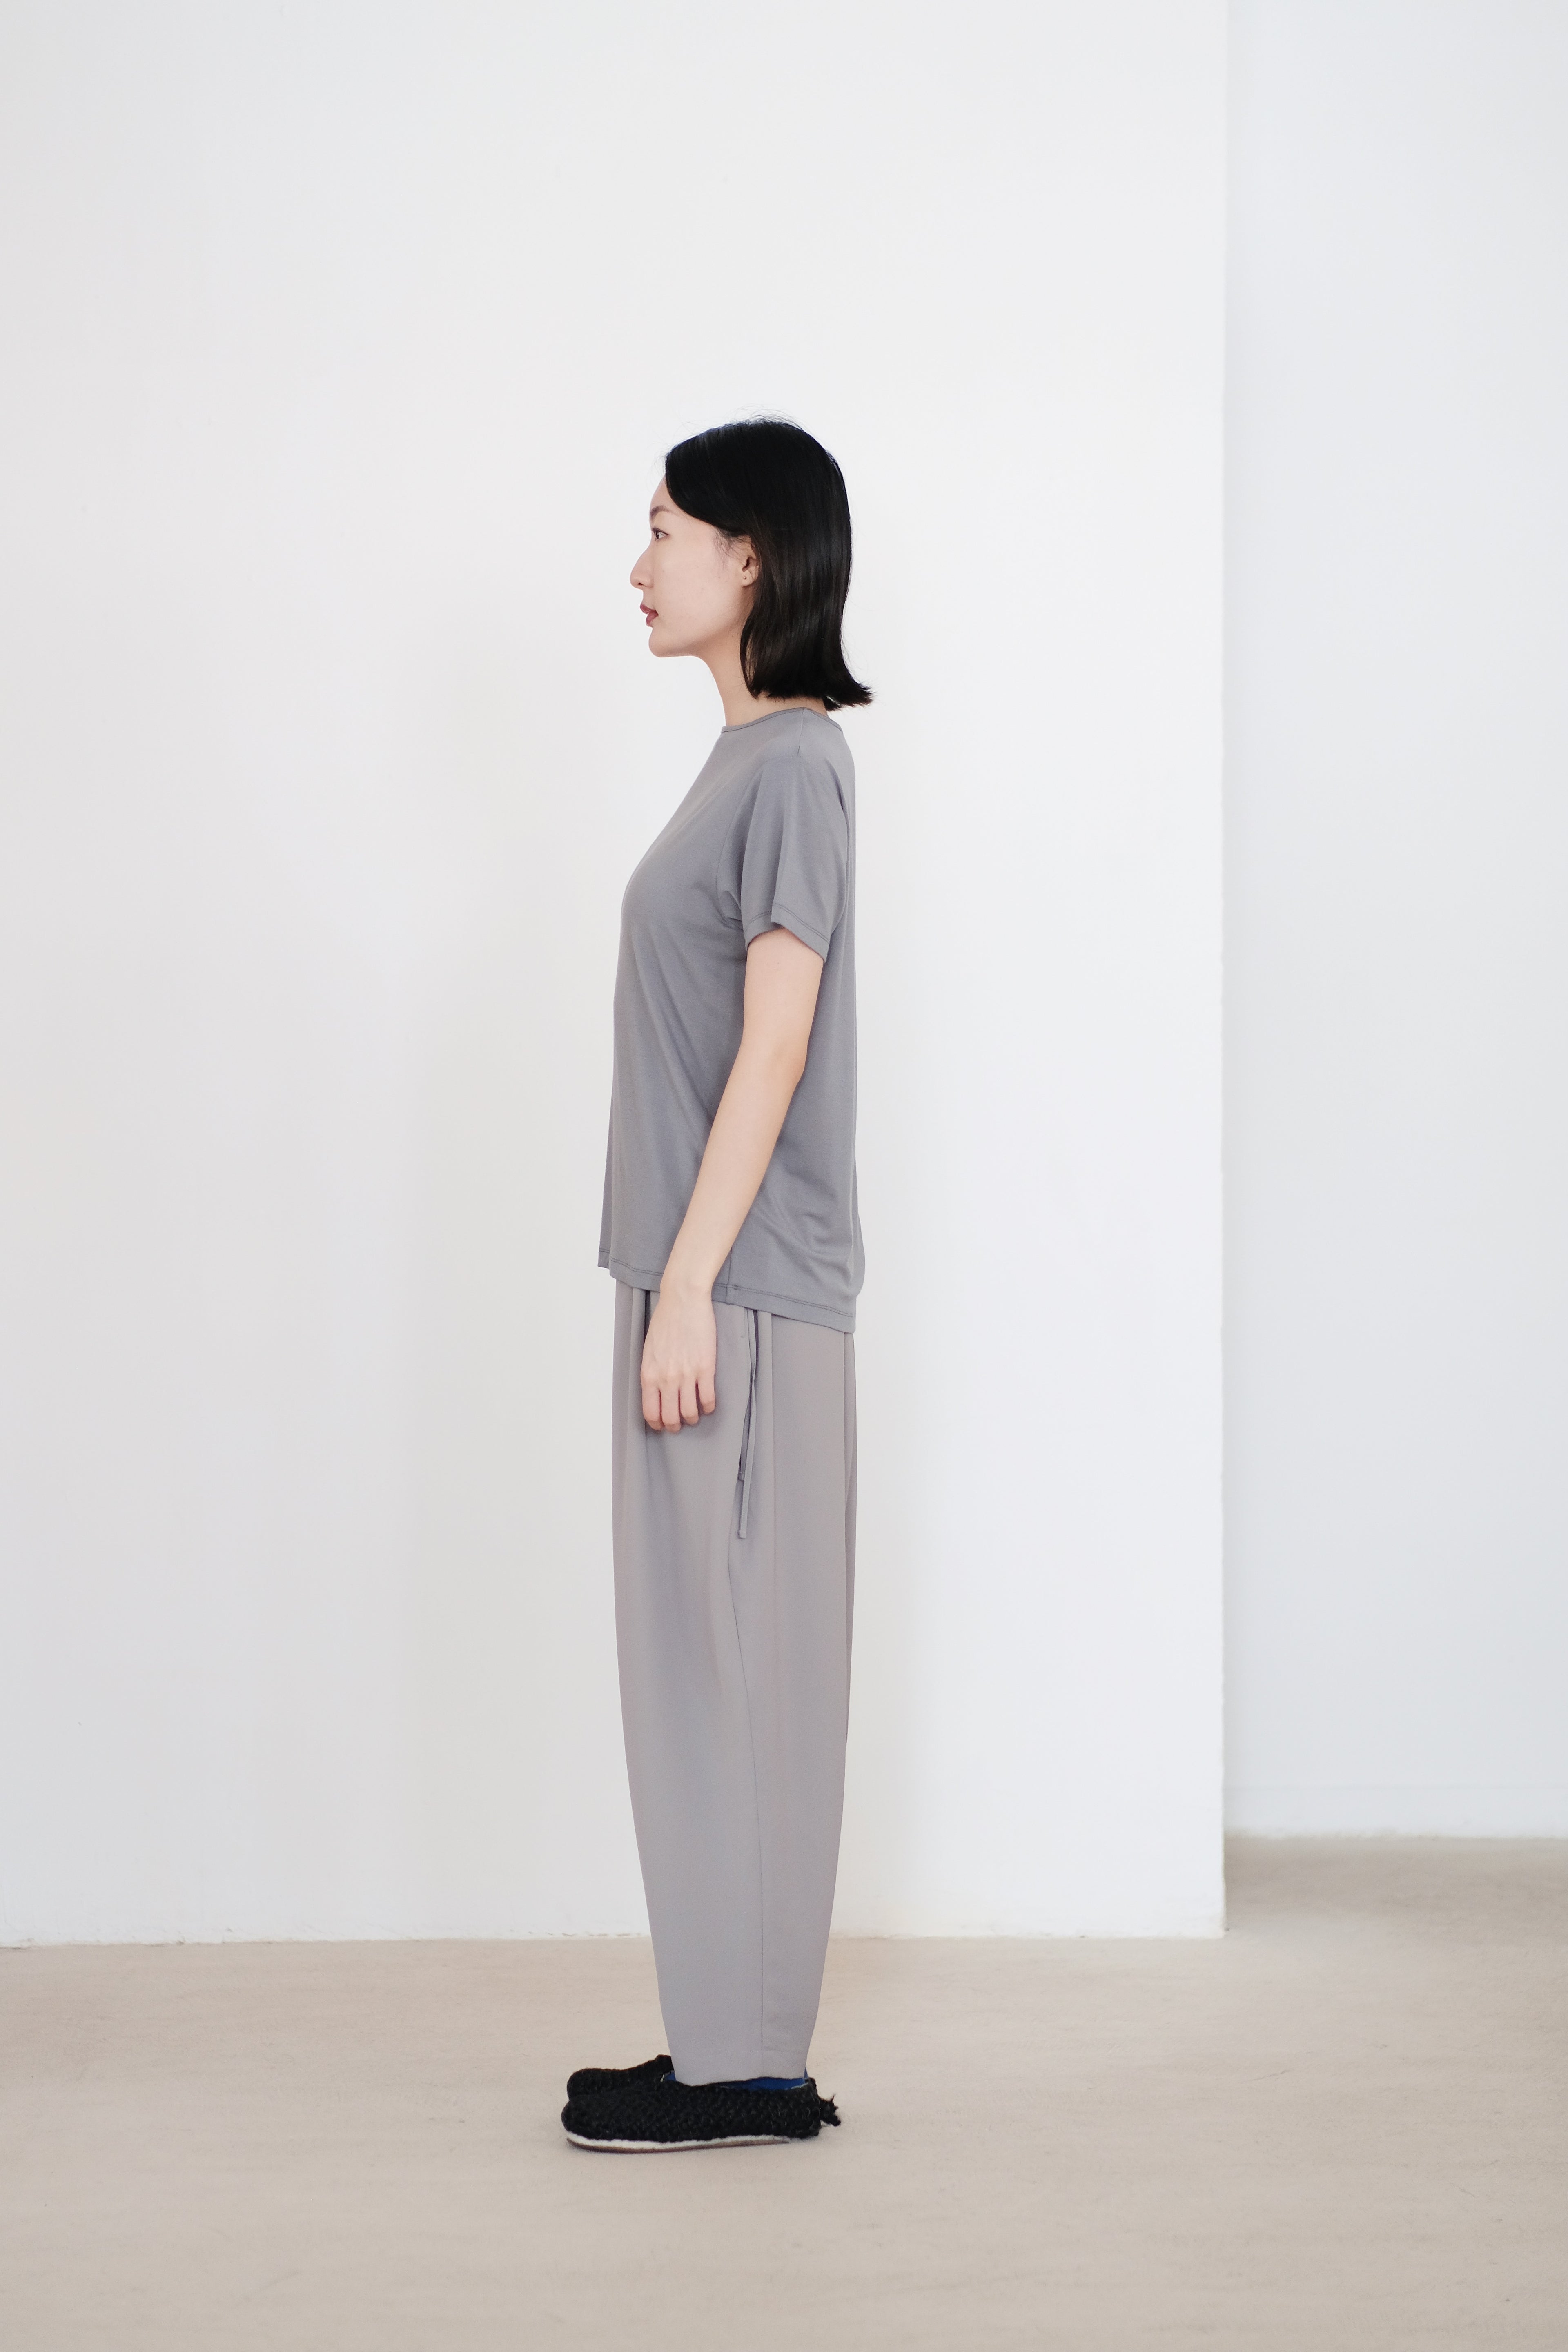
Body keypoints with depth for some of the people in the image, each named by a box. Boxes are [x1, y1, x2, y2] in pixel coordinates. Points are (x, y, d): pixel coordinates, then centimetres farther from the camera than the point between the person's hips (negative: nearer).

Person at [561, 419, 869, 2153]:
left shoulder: (794, 762, -12)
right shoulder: (751, 758, 16)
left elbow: (775, 1043, -18)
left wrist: (688, 1287, -19)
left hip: (744, 1289, -10)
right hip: (705, 1279, 10)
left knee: (736, 1657, -4)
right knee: (704, 1657, 11)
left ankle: (750, 2067, 3)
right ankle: (731, 2042, 18)